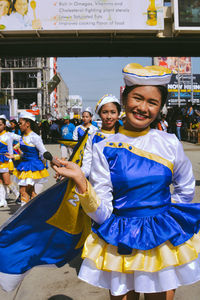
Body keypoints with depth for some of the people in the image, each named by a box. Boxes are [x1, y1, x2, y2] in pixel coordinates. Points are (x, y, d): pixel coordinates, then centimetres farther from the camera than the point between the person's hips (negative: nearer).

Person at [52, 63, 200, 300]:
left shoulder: (170, 143, -6)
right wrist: (81, 182, -27)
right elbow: (101, 215, -13)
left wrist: (160, 217, 6)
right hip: (120, 243, -1)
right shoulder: (104, 149, -9)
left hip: (165, 240, 2)